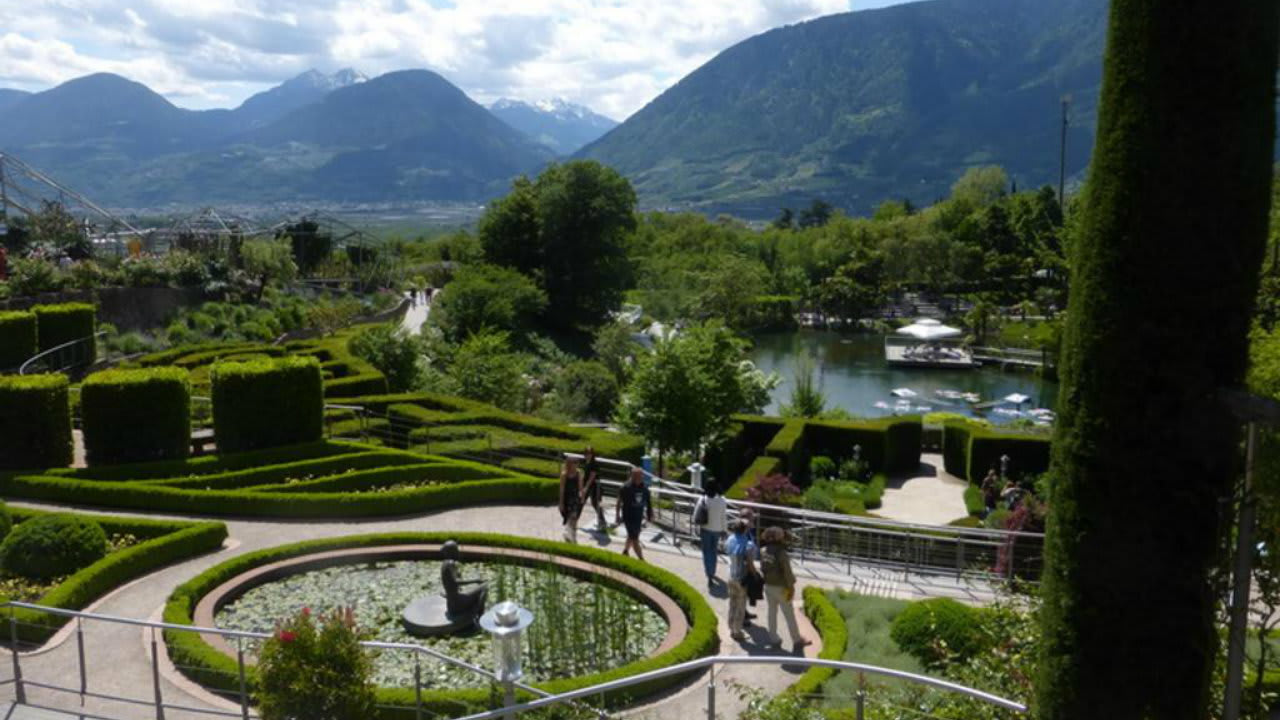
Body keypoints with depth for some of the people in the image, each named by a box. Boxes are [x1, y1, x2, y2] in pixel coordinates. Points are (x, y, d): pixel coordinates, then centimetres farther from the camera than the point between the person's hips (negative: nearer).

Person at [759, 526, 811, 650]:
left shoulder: (763, 551, -5)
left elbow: (762, 569, 3)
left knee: (772, 611, 17)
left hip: (768, 586, 6)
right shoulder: (781, 553, -23)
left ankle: (774, 638, 24)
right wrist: (791, 588, -10)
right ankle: (797, 640, 17)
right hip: (780, 587, -5)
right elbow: (787, 572, -18)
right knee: (789, 615, 7)